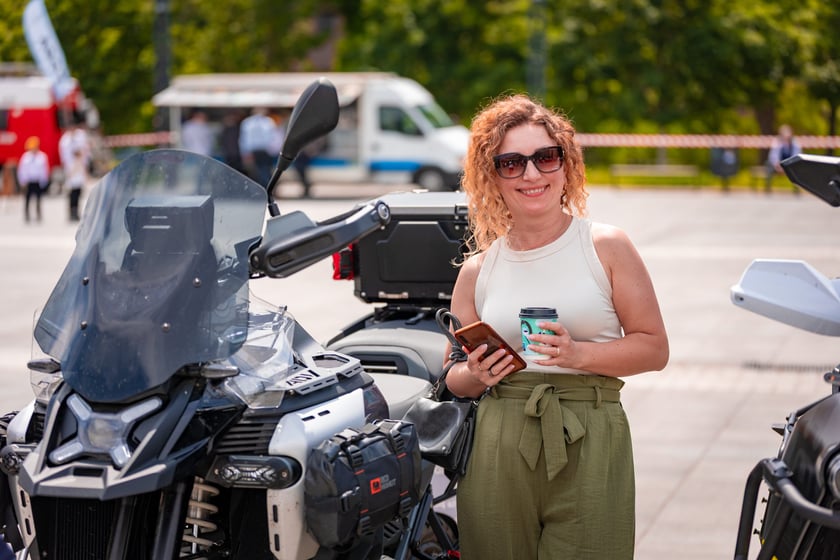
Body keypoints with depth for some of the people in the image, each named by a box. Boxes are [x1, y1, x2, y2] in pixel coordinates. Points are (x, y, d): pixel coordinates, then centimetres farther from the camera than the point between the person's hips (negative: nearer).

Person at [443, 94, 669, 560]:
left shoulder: (606, 247, 4)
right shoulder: (478, 269, 12)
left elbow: (654, 348, 2)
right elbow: (454, 377, 18)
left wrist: (578, 354, -13)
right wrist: (477, 375, -5)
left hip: (590, 440, -2)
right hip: (499, 446, 2)